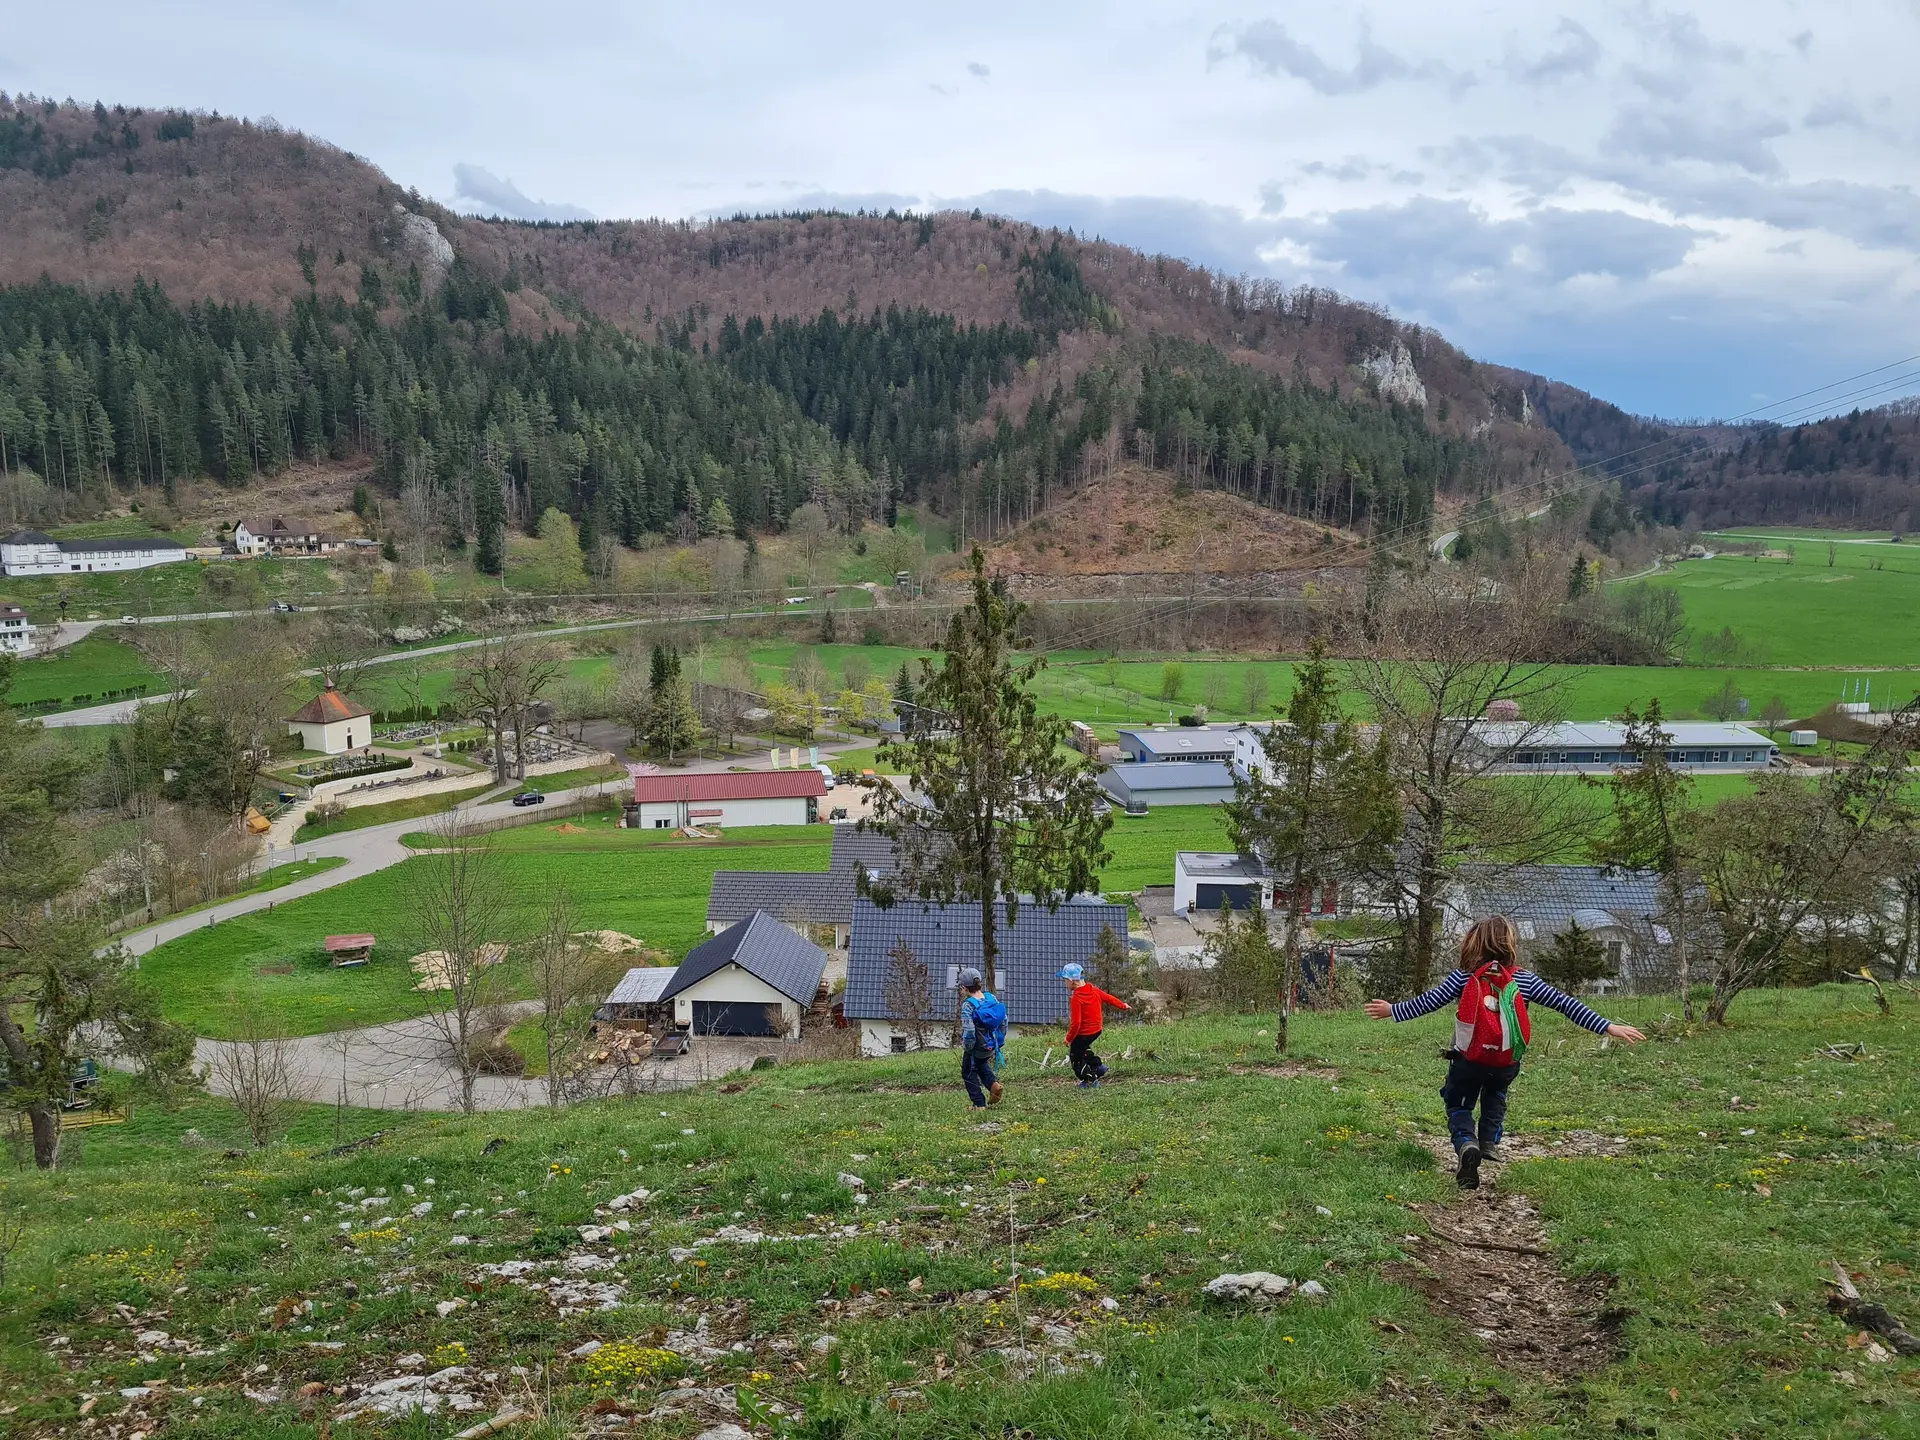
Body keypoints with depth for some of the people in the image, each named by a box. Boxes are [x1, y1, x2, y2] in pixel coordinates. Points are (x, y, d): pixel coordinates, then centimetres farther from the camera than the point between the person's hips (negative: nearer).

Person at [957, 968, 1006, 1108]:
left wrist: (967, 1048, -12)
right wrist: (1000, 1041, 12)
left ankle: (979, 1104, 20)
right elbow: (1004, 1019, 1)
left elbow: (968, 1031, -30)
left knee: (968, 1073, 17)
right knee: (981, 1064, 34)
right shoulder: (991, 997, -6)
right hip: (991, 1045, 6)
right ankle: (994, 1084, 11)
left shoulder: (967, 1005, -25)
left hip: (977, 1047, -6)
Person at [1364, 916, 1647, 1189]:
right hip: (1507, 1064, 2)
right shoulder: (1525, 980, -5)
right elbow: (1565, 1004, -7)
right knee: (1495, 1094, 35)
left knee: (1458, 1105, 17)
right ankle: (1490, 1142, 21)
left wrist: (1393, 1011, 2)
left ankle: (1466, 1144, -12)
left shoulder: (1464, 976, -7)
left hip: (1468, 1060, -2)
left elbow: (1429, 1001, -10)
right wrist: (1608, 1027, -4)